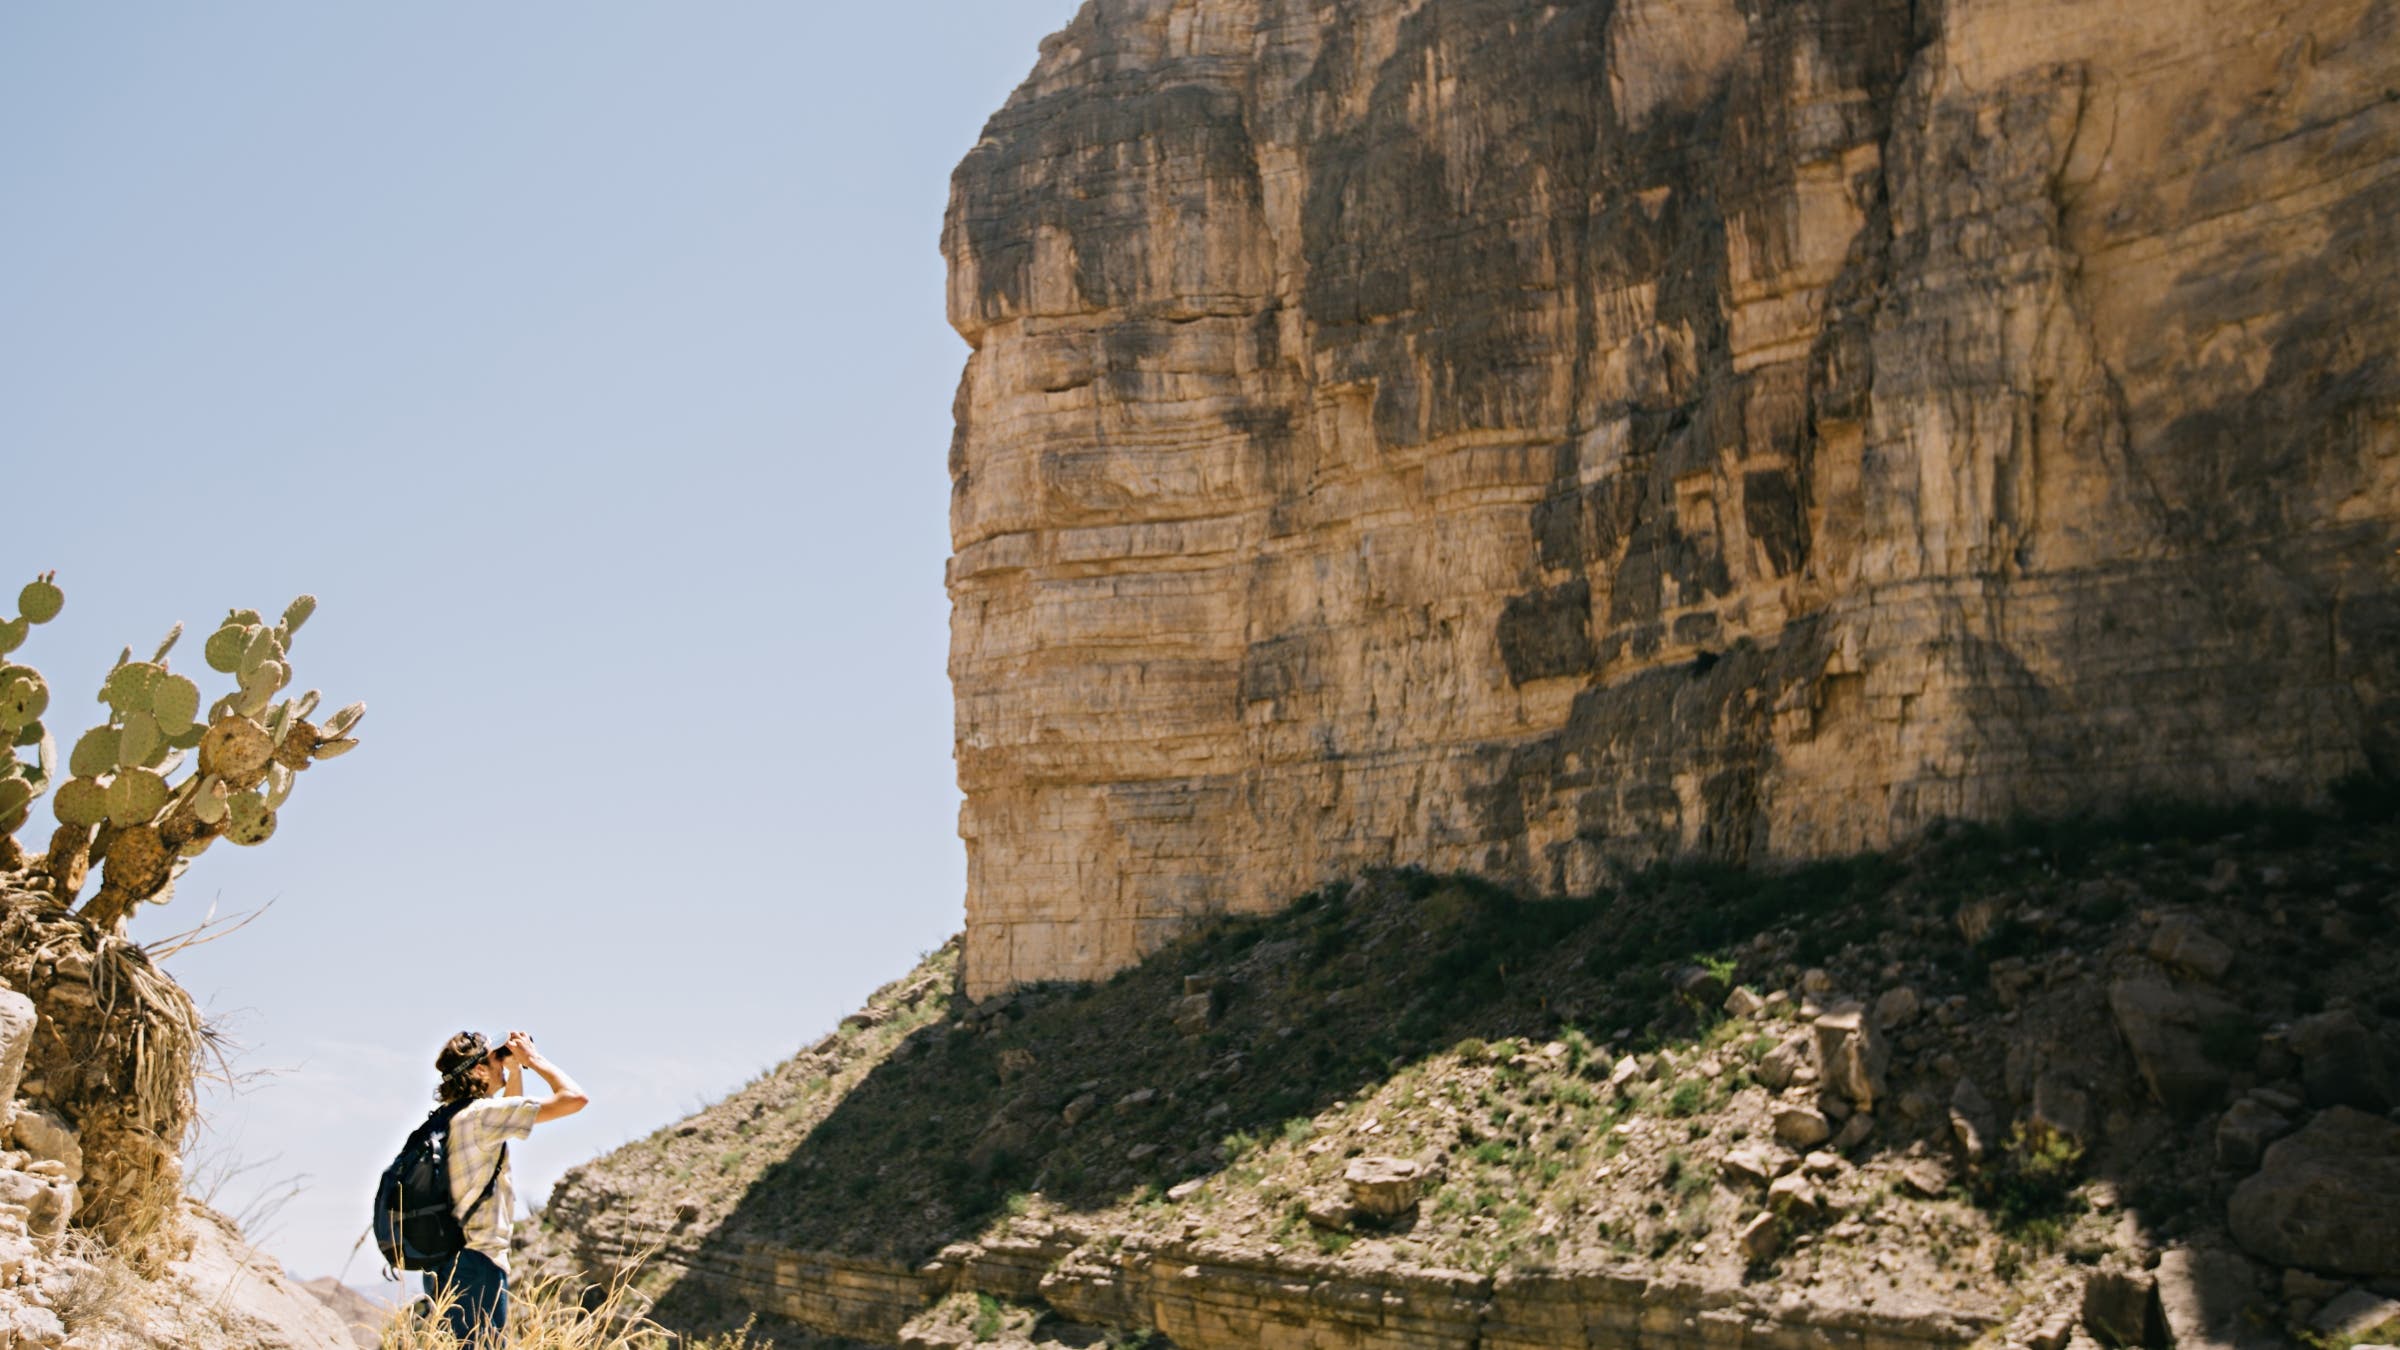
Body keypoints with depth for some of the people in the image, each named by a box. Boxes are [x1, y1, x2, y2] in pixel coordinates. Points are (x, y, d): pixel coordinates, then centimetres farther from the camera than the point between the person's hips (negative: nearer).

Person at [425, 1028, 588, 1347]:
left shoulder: (449, 1117, 12)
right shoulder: (481, 1114, -15)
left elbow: (507, 1118, 34)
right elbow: (574, 1099, -19)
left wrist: (515, 1069, 23)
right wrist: (533, 1058, -5)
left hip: (444, 1266, 10)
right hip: (476, 1265, -10)